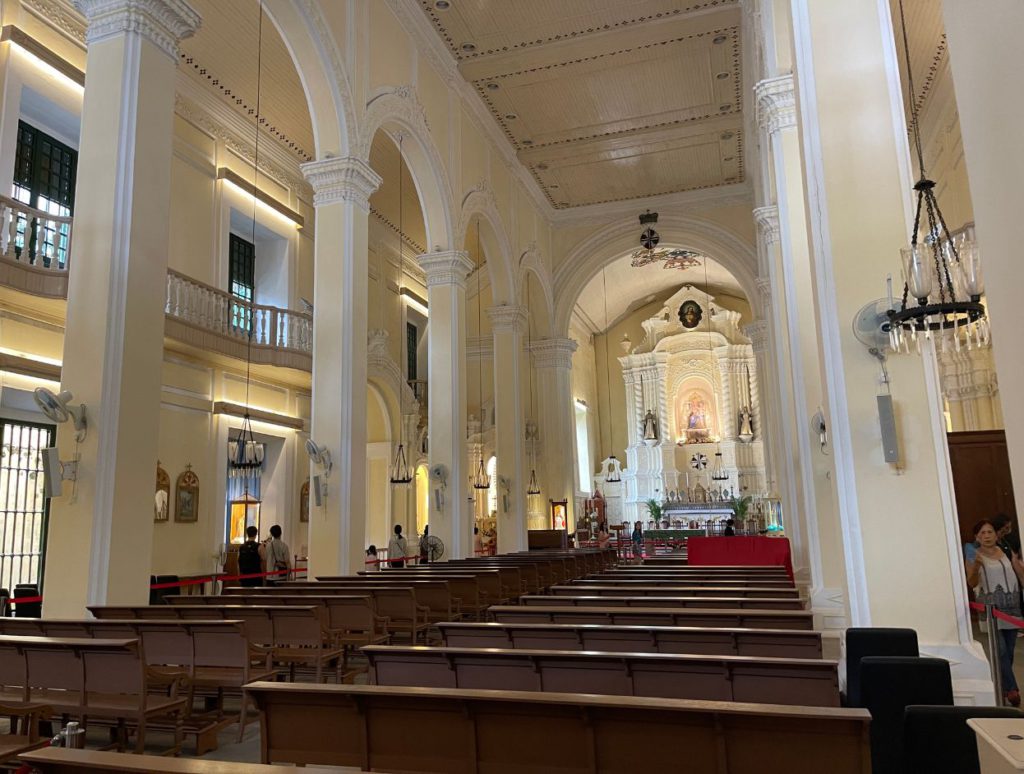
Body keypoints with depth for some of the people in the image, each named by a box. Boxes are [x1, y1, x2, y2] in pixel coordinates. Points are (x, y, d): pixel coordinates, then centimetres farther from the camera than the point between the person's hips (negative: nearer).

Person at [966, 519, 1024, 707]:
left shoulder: (1008, 552, 11)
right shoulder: (974, 556, 2)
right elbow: (971, 582, -8)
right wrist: (976, 565, -26)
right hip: (990, 608, -3)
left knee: (1009, 652, 6)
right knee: (1001, 651, -13)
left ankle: (1002, 688, 17)